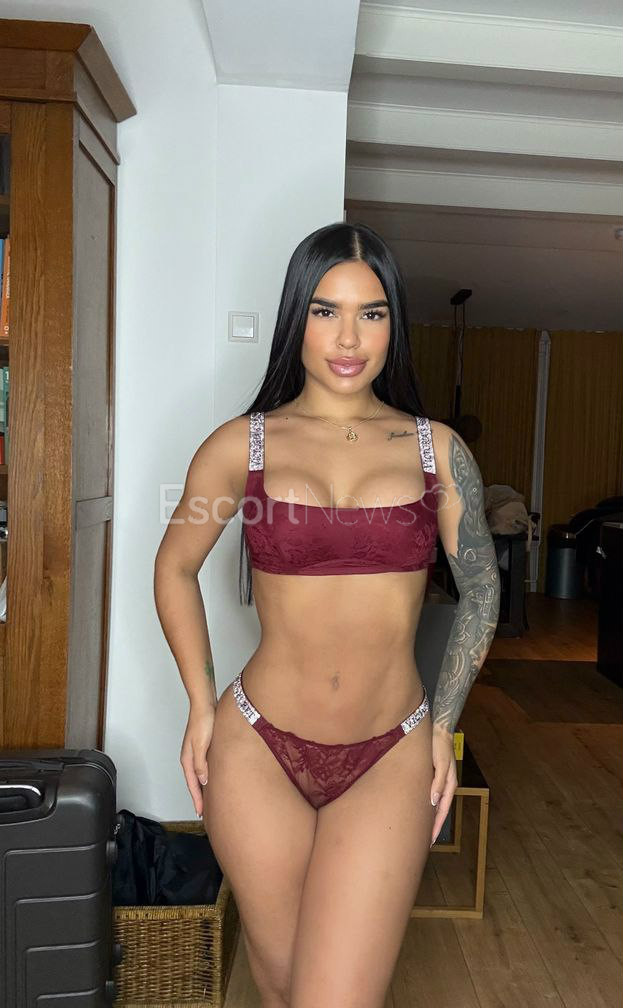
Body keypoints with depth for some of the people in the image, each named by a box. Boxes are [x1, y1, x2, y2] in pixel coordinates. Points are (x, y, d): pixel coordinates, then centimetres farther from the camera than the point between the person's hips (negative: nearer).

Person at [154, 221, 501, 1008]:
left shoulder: (437, 449, 0)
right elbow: (175, 568, 9)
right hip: (257, 749, 0)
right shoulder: (241, 444, -2)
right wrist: (202, 706, 4)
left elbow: (480, 589, 9)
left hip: (391, 760, 0)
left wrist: (443, 726, 6)